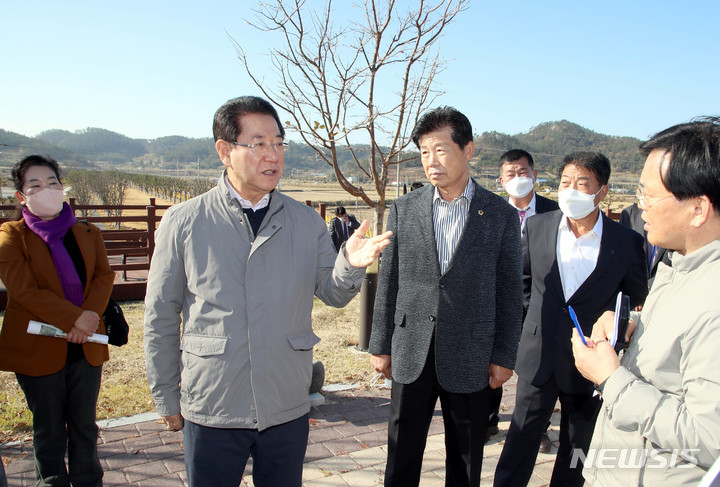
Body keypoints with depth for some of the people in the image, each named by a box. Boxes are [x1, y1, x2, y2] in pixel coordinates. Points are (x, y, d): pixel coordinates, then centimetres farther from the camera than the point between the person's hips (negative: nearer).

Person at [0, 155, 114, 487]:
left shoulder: (89, 234, 9)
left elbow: (104, 276, -1)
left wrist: (91, 316, -20)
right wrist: (76, 317, -22)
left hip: (85, 345, 3)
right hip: (38, 348, -3)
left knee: (84, 423, 13)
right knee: (49, 429, 11)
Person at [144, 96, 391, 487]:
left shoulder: (306, 222, 2)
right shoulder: (182, 223, -6)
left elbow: (332, 293, 0)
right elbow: (161, 318, 0)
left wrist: (351, 264, -22)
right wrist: (167, 399, 4)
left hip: (288, 410, 2)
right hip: (210, 412, -2)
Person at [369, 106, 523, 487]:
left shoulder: (501, 215, -2)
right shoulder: (403, 210, 2)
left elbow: (509, 291, 0)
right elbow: (388, 283, 4)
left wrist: (504, 357, -2)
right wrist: (380, 346, 4)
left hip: (470, 358, -1)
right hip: (411, 355, 1)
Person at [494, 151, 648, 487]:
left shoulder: (626, 243, -9)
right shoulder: (537, 227, -3)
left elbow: (639, 302, 4)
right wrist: (537, 313, 9)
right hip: (539, 357, 1)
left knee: (577, 448, 16)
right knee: (521, 438, 9)